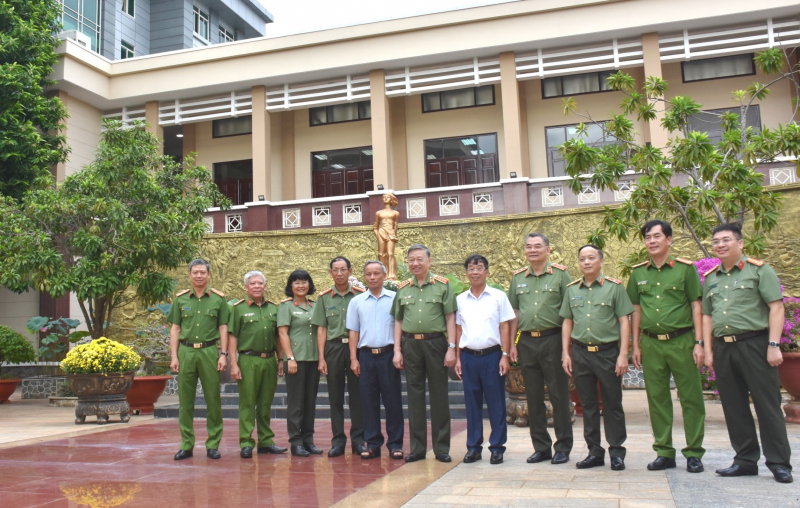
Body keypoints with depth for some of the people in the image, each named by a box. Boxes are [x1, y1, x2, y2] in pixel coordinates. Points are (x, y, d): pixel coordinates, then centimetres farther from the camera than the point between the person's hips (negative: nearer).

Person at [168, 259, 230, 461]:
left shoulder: (218, 299, 6)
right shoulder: (181, 299, 10)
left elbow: (223, 328, 5)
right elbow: (175, 329, 10)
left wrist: (223, 354, -2)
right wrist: (174, 356, 2)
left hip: (209, 351, -1)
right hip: (186, 352, 1)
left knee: (213, 399, 1)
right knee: (185, 400, 4)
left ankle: (213, 444, 10)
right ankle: (186, 445, 12)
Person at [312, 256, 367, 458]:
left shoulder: (360, 295, 3)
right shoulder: (324, 297, 7)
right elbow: (321, 329, 6)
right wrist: (321, 357, 0)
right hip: (333, 347, 1)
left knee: (357, 394, 2)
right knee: (335, 396, 6)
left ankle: (358, 439, 11)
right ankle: (338, 440, 13)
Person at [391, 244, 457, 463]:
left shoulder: (442, 285, 1)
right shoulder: (402, 288, 10)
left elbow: (450, 318, -1)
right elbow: (398, 320, 13)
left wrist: (451, 348, -7)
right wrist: (397, 350, 6)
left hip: (435, 342, -3)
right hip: (410, 344, 3)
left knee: (439, 395, 3)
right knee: (414, 395, 7)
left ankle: (442, 448, 12)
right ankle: (417, 447, 16)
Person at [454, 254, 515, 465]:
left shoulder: (498, 296, 2)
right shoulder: (460, 299, 9)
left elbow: (504, 327, 1)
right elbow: (458, 329, 11)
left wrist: (505, 355, -5)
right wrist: (457, 358, 7)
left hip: (491, 355, -2)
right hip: (468, 356, 2)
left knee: (496, 403, 2)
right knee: (472, 403, 8)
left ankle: (497, 447, 11)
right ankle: (473, 447, 17)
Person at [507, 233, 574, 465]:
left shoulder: (560, 274, -1)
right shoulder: (518, 277, 11)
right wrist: (512, 344, 9)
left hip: (553, 339, -4)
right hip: (527, 342, 4)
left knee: (559, 395, 2)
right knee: (533, 397, 9)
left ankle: (563, 447, 14)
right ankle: (541, 447, 20)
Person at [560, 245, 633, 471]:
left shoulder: (614, 286, -1)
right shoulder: (572, 289, 10)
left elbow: (624, 321, -2)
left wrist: (623, 354, -9)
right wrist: (566, 353, 7)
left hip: (607, 352, -3)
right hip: (580, 352, 3)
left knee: (612, 404, 3)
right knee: (588, 405, 9)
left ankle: (617, 452, 14)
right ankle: (594, 452, 18)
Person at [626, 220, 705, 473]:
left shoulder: (685, 268, 0)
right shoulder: (638, 273, 9)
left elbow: (696, 306, 0)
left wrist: (699, 343, -6)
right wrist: (636, 345, 10)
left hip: (681, 341, -3)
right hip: (651, 343, 3)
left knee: (691, 398, 2)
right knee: (657, 398, 7)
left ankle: (694, 453, 12)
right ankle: (664, 452, 17)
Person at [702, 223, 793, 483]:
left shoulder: (758, 270, -1)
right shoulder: (711, 278, 14)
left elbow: (776, 307, -6)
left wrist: (773, 345, -14)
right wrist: (708, 350, 9)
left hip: (754, 344, -5)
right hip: (723, 347, 5)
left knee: (767, 404, -2)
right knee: (734, 407, 9)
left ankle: (779, 463, 6)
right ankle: (746, 460, 19)